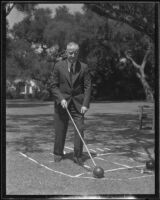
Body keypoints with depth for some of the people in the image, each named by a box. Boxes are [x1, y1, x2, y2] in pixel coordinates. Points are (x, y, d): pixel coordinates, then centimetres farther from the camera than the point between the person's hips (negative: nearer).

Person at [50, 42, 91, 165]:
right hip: (62, 102, 0)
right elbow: (54, 85, 0)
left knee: (80, 128, -6)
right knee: (60, 129, 6)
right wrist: (61, 99, -15)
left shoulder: (84, 67, 0)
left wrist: (85, 104, -11)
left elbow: (87, 87, -1)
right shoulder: (59, 66, -1)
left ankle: (78, 156, 6)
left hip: (78, 103, 0)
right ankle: (58, 154, 25)